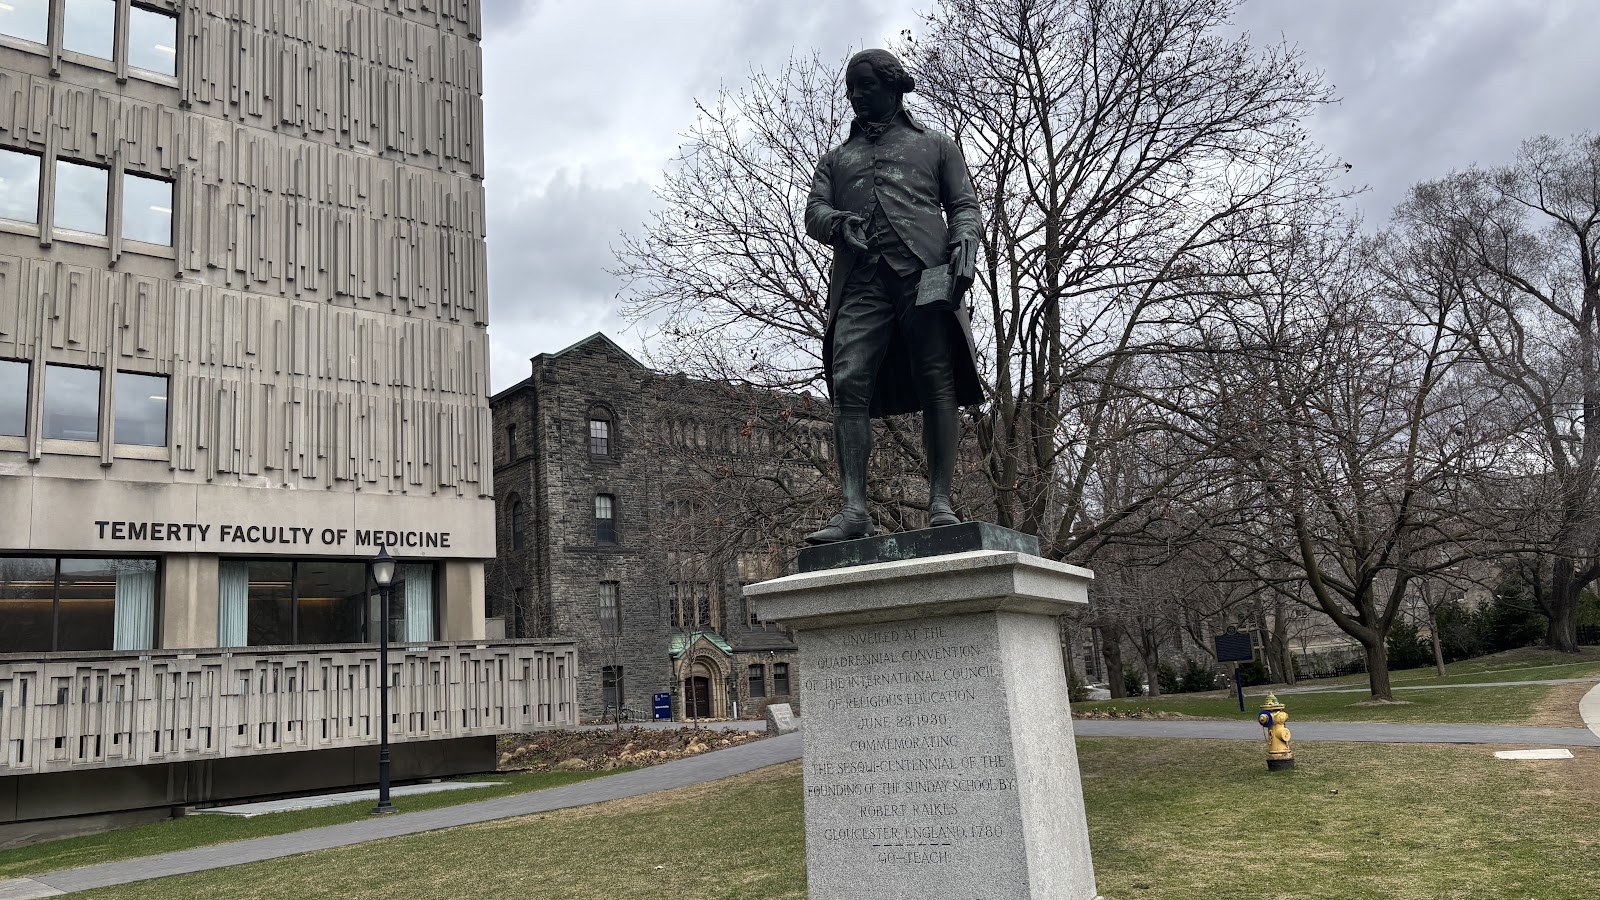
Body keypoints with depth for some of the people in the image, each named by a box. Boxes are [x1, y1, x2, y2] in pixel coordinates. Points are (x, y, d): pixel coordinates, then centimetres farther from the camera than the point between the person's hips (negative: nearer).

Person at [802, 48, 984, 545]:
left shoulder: (934, 145, 25)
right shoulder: (836, 158, 31)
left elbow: (965, 206, 16)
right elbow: (814, 213, 18)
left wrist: (964, 241, -7)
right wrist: (838, 222, -6)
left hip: (924, 271, -2)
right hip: (860, 282, 2)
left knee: (937, 384, -11)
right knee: (849, 384, -14)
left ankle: (940, 503, -11)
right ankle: (854, 510, -20)